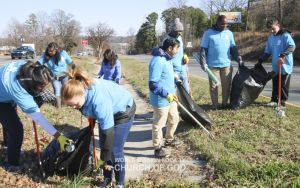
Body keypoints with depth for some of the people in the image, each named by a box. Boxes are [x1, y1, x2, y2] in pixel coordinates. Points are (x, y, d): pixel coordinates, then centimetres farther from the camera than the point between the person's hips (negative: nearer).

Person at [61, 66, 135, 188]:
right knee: (103, 146, 10)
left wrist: (105, 158, -28)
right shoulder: (81, 89, -21)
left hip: (123, 112, -7)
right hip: (107, 113, 7)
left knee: (115, 151, -6)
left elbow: (108, 131, -36)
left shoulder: (99, 100, -43)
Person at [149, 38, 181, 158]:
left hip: (170, 97, 10)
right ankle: (157, 148, 19)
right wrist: (166, 94, -26)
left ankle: (169, 139, 44)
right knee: (159, 124, 4)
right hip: (161, 100, -10)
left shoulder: (168, 59, 8)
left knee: (174, 119, 23)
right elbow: (153, 84, -26)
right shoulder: (158, 61, -24)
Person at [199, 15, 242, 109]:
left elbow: (233, 48, 14)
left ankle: (225, 103, 22)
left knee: (227, 85, 8)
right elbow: (203, 49, -4)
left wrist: (238, 59, 2)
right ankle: (215, 105, 13)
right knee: (213, 86, 2)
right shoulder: (208, 33, -2)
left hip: (226, 64, 3)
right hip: (213, 65, -3)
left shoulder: (229, 33, 9)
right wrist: (203, 62, -12)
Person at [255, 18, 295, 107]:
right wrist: (260, 61, 8)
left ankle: (283, 101, 13)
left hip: (285, 66, -6)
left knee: (284, 84, 2)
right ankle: (274, 100, 21)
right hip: (275, 66, 6)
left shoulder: (285, 35, -10)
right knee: (275, 84, 11)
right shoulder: (270, 37, 11)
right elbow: (267, 51, 16)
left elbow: (292, 46, -23)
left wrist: (283, 55, -36)